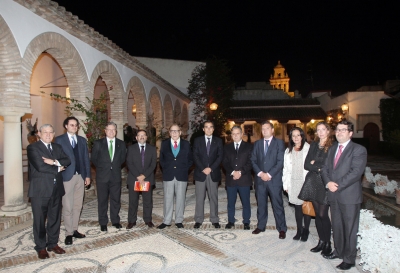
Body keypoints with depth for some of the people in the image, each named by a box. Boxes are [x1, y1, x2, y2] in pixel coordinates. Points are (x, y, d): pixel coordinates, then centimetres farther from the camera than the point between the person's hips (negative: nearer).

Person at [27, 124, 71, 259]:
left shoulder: (57, 147, 13)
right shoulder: (32, 148, -6)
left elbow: (67, 160, 0)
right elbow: (40, 167, -17)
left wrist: (55, 162, -17)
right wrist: (58, 169, -7)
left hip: (56, 189, 5)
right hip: (40, 190, -5)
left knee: (55, 218, 13)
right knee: (39, 220, 6)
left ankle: (53, 244, 27)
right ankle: (41, 247, 21)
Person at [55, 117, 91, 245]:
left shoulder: (82, 140, 13)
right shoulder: (59, 140, 0)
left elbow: (86, 158, 11)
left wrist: (88, 175, 6)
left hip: (80, 176, 5)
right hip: (67, 177, -4)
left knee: (78, 206, 10)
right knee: (67, 207, 0)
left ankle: (74, 230, 22)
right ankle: (69, 233, 11)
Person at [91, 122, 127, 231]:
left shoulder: (121, 144, 4)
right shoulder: (98, 143, -1)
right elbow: (94, 159, 5)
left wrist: (115, 166, 6)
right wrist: (101, 168, 4)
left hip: (116, 176, 2)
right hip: (102, 176, -1)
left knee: (116, 199, 9)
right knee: (102, 200, 7)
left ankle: (115, 220, 23)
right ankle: (103, 223, 18)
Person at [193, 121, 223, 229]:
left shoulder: (218, 141, 8)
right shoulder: (197, 140, 7)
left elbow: (220, 156, 0)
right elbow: (195, 156, -1)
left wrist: (211, 168, -11)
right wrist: (203, 169, -12)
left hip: (213, 173, 0)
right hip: (200, 173, 0)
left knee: (213, 197, 5)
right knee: (199, 198, 3)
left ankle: (214, 220, 14)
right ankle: (198, 220, 11)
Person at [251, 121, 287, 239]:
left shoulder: (279, 143, 0)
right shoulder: (257, 143, 12)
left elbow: (280, 161, -7)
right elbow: (253, 160, 8)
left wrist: (269, 174, -13)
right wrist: (260, 173, -7)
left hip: (274, 179, -3)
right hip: (260, 179, 4)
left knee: (277, 205, 2)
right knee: (261, 204, 11)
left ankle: (282, 229, 14)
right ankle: (261, 226, 24)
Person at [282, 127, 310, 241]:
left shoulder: (309, 149, -4)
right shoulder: (288, 151, 11)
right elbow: (286, 169, 10)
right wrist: (286, 184, 6)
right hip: (293, 183, 4)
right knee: (297, 207, 8)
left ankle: (306, 230, 18)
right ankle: (299, 230, 20)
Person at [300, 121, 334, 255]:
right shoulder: (314, 145, 12)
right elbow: (306, 164, 6)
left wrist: (314, 164, -7)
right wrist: (319, 168, -9)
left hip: (325, 183, -5)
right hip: (313, 183, 5)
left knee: (323, 214, -3)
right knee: (317, 214, 11)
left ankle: (328, 243, 14)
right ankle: (321, 241, 24)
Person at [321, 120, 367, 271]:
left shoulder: (359, 150, -7)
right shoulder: (332, 149, 14)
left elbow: (356, 172, -18)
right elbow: (325, 168, 10)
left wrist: (338, 185, -19)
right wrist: (328, 182, -9)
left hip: (349, 196, -6)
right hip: (334, 195, 6)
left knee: (350, 228, 4)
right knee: (336, 226, 17)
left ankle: (349, 259, 18)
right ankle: (338, 251, 34)